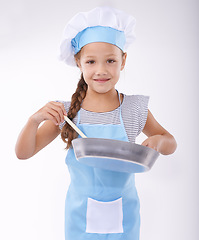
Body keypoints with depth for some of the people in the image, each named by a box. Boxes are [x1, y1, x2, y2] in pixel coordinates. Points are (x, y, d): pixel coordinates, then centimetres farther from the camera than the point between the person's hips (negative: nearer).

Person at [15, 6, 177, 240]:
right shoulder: (65, 112, -9)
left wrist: (158, 141, -18)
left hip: (123, 218, 1)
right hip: (81, 217, 0)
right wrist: (35, 119, -24)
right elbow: (23, 152, -5)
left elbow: (171, 144, 5)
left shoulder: (135, 109, -9)